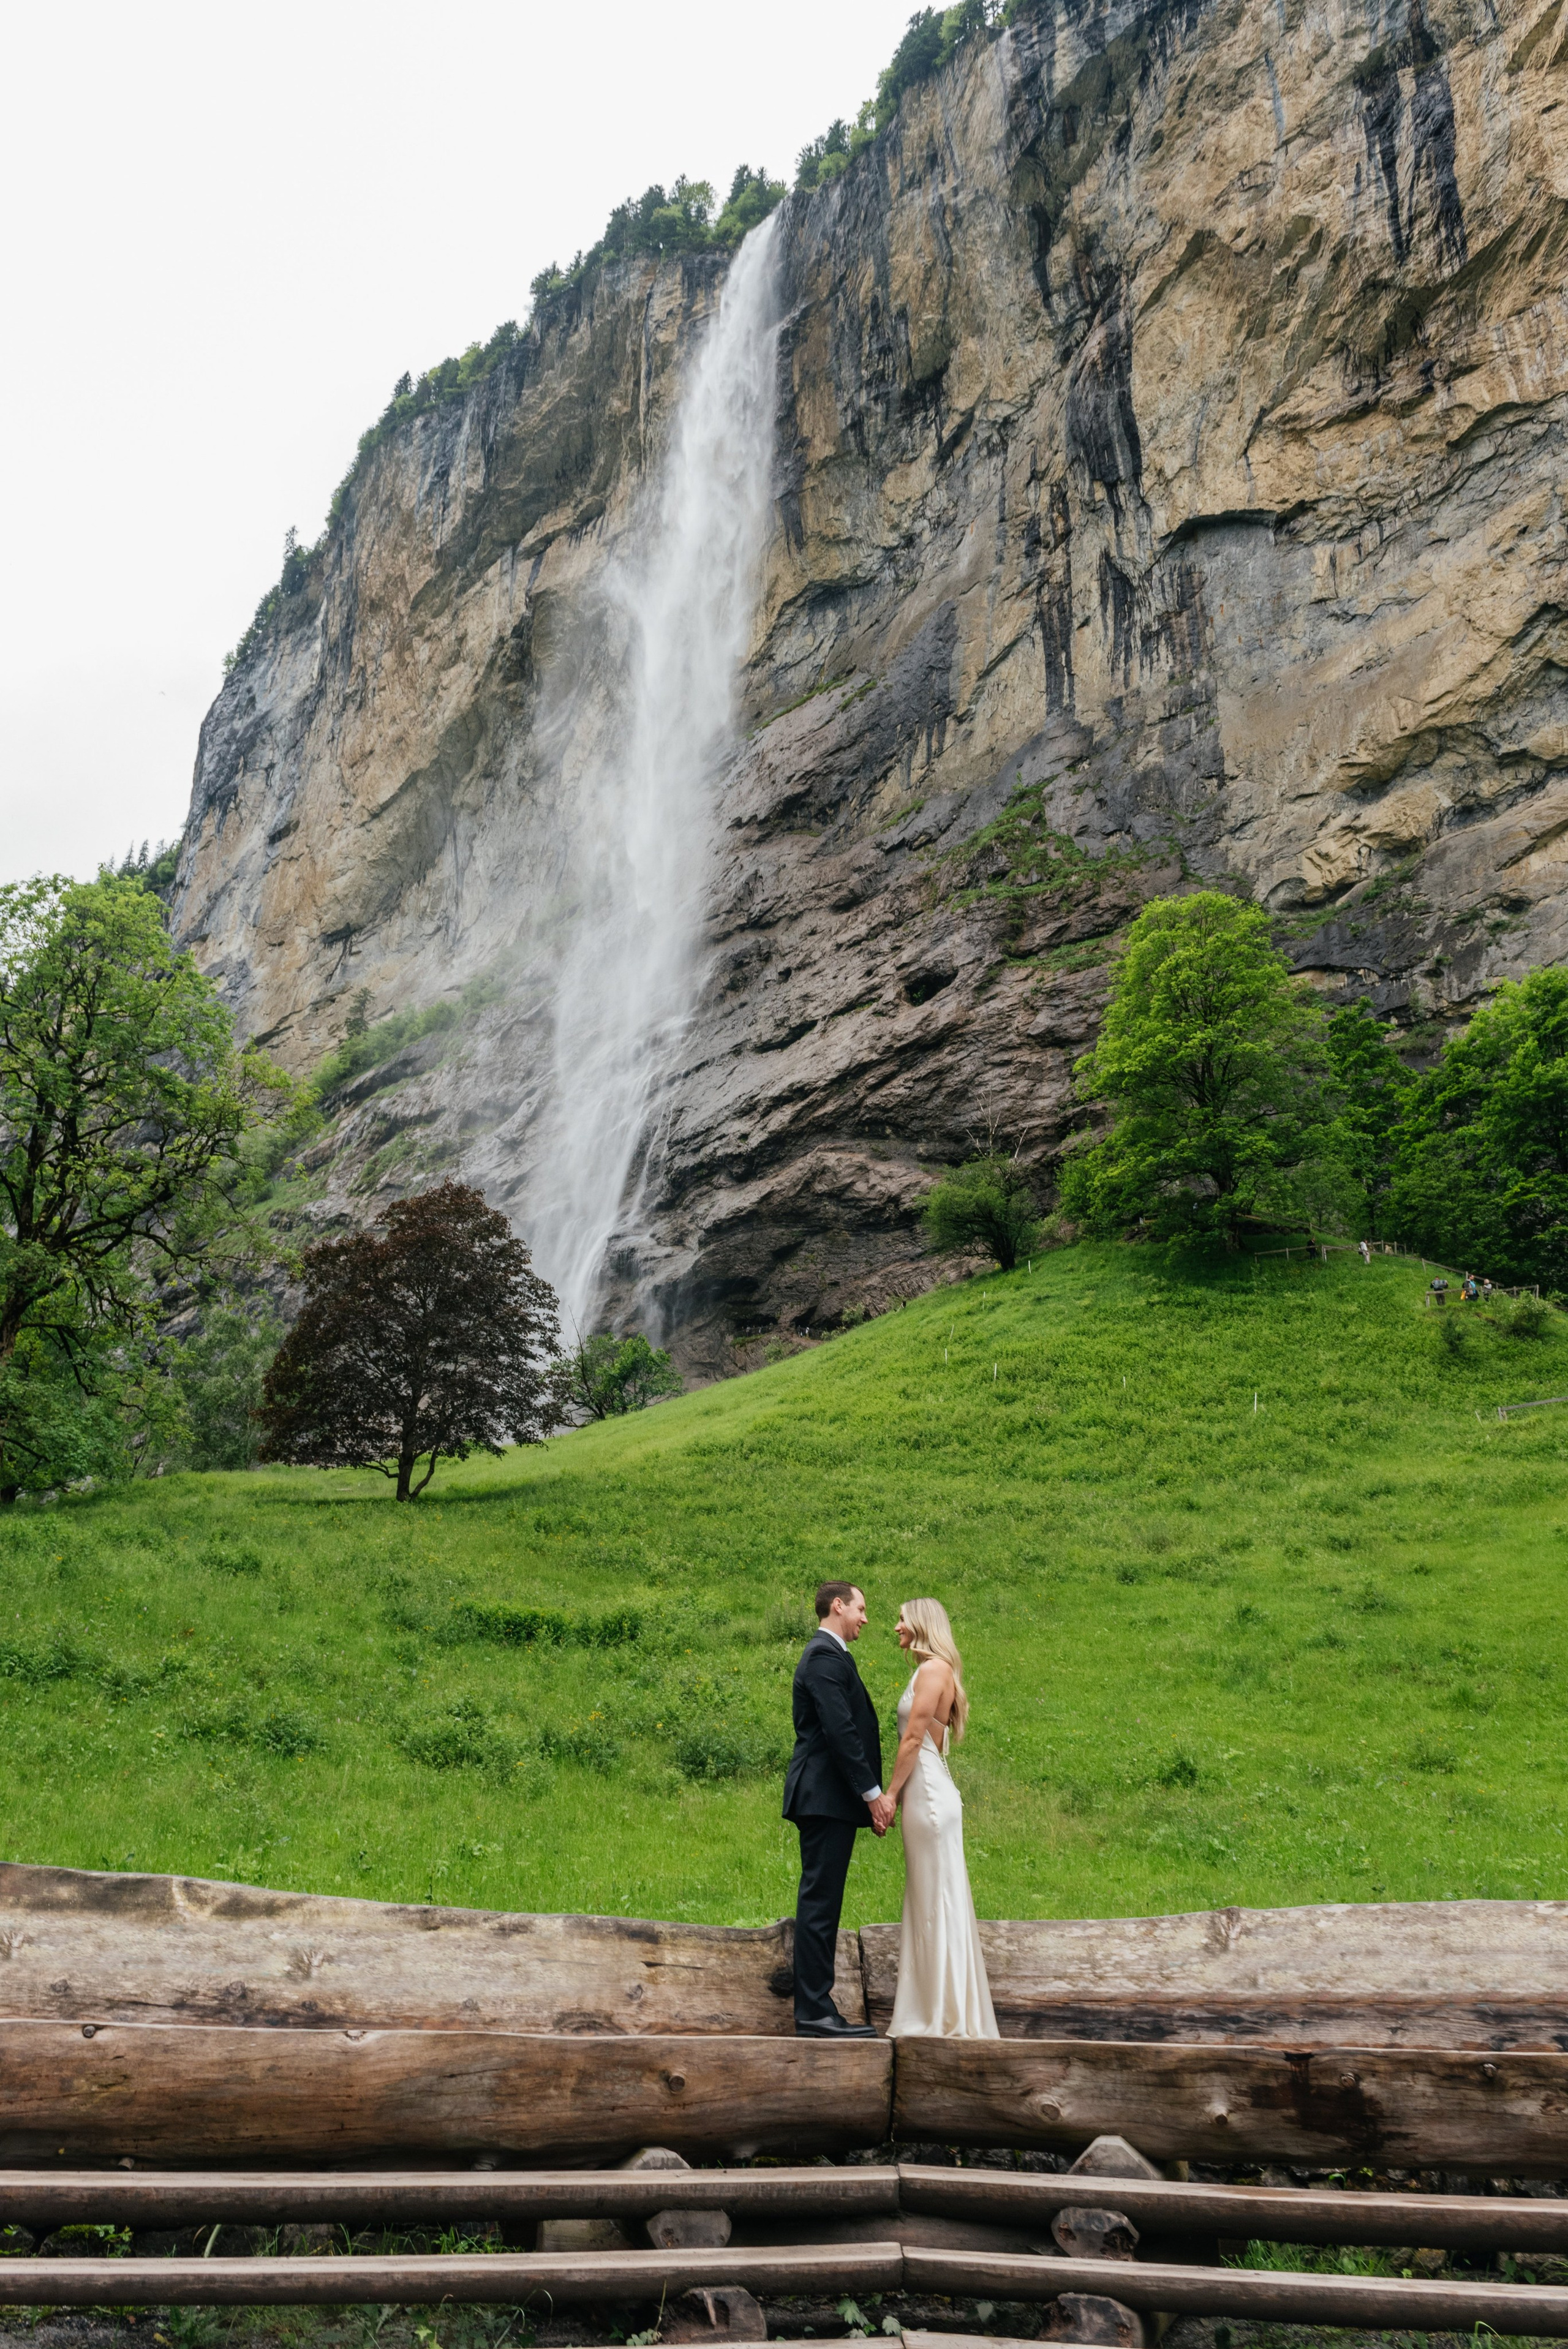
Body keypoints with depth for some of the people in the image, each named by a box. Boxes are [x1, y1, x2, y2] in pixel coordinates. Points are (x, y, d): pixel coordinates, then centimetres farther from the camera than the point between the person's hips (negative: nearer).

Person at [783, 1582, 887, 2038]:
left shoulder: (826, 1655, 21)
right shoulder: (826, 1658, -13)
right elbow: (840, 1731, -20)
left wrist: (869, 1796, 17)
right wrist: (873, 1793, -17)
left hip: (828, 1799, 11)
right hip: (827, 1798, -11)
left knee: (821, 1904, 11)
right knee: (819, 1903, -7)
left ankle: (815, 2009, 16)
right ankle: (814, 2013, -4)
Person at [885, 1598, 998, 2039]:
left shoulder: (934, 1668, -12)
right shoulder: (931, 1671, 16)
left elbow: (914, 1737, -16)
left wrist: (890, 1794, -13)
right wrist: (900, 1794, 12)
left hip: (930, 1797, -10)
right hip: (925, 1794, 10)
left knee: (938, 1903, -4)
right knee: (930, 1904, 12)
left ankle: (948, 2017, 3)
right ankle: (936, 2014, 19)